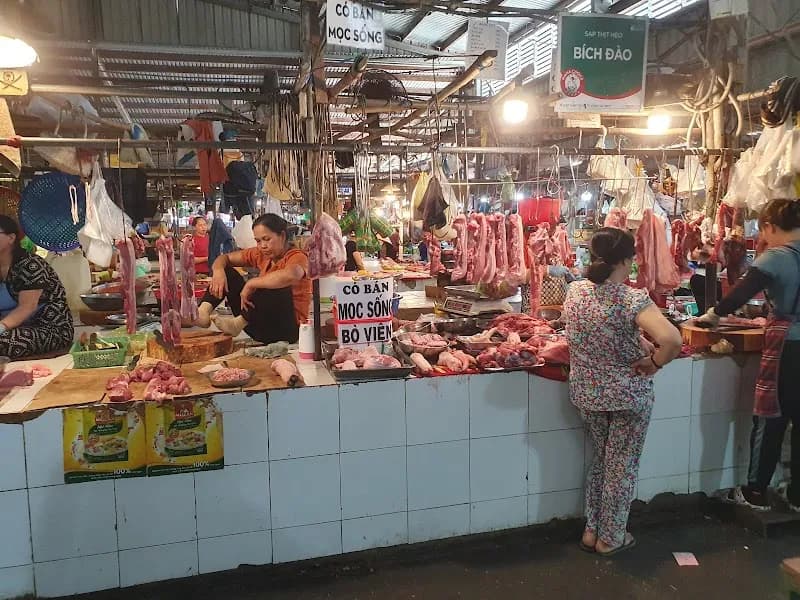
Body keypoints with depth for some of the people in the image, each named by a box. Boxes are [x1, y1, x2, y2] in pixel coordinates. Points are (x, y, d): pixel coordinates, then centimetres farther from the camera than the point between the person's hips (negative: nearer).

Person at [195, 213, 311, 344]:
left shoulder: (297, 257, -13)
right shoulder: (261, 254, 8)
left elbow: (289, 276, -39)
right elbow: (225, 258, 13)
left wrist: (250, 284, -29)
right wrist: (218, 271, -12)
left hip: (288, 327, -7)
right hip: (261, 326, 7)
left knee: (280, 289, -37)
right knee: (226, 271, 5)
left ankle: (238, 323, -28)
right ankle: (203, 311, -20)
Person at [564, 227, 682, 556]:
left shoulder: (574, 291, -5)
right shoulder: (633, 299, -23)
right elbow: (671, 340, -35)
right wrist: (654, 363, -17)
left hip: (585, 393, 5)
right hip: (628, 396, -5)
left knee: (601, 459, 24)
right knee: (622, 466, 13)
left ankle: (591, 530, 33)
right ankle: (610, 538, 28)